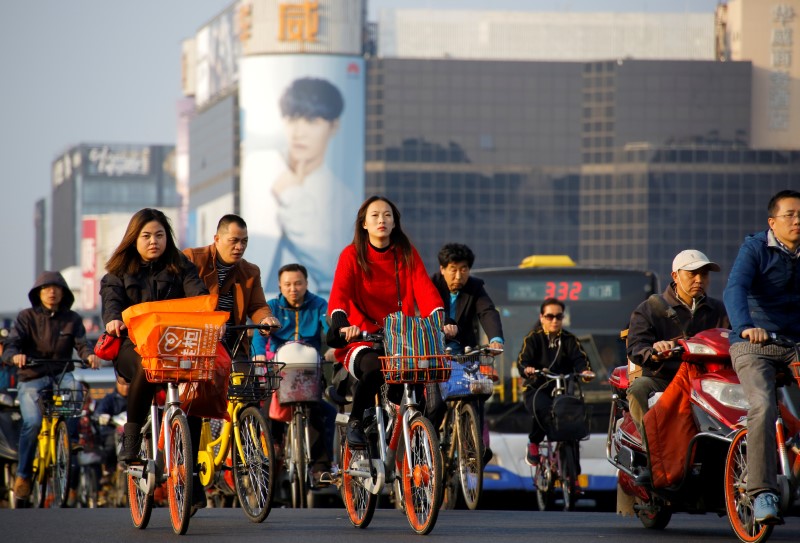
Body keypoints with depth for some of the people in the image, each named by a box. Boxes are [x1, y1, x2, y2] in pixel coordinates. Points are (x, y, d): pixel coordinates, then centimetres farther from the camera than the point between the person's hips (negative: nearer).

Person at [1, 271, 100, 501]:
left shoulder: (72, 319, 9)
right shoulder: (26, 317, 3)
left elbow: (81, 343, -5)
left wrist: (90, 355, -29)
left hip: (61, 375, 1)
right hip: (31, 379, -1)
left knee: (75, 388, -34)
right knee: (32, 422, -23)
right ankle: (23, 474, -4)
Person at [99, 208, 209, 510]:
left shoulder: (181, 268, 13)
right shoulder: (119, 272, 14)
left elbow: (197, 293, -4)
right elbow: (111, 299, -5)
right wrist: (113, 319, -29)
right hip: (133, 345, -2)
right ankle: (131, 437, -20)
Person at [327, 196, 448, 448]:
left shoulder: (407, 254, 8)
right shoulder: (352, 255, 0)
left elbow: (424, 288, -6)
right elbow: (339, 294, -15)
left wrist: (438, 320, -26)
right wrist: (342, 324, -36)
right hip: (361, 342, -3)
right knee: (373, 367, -35)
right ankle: (355, 421, -10)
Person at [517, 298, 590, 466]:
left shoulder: (569, 340, 12)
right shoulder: (533, 338, 6)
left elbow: (579, 359, -5)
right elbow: (522, 360, -8)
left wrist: (584, 370, -29)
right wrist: (527, 369, -34)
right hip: (537, 389, -2)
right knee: (543, 410, -36)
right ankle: (534, 443, -7)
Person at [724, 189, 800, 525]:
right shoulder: (755, 248, -2)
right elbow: (734, 290, -18)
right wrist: (745, 327, -37)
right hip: (754, 345, -4)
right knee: (763, 407, -27)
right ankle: (762, 494, -27)